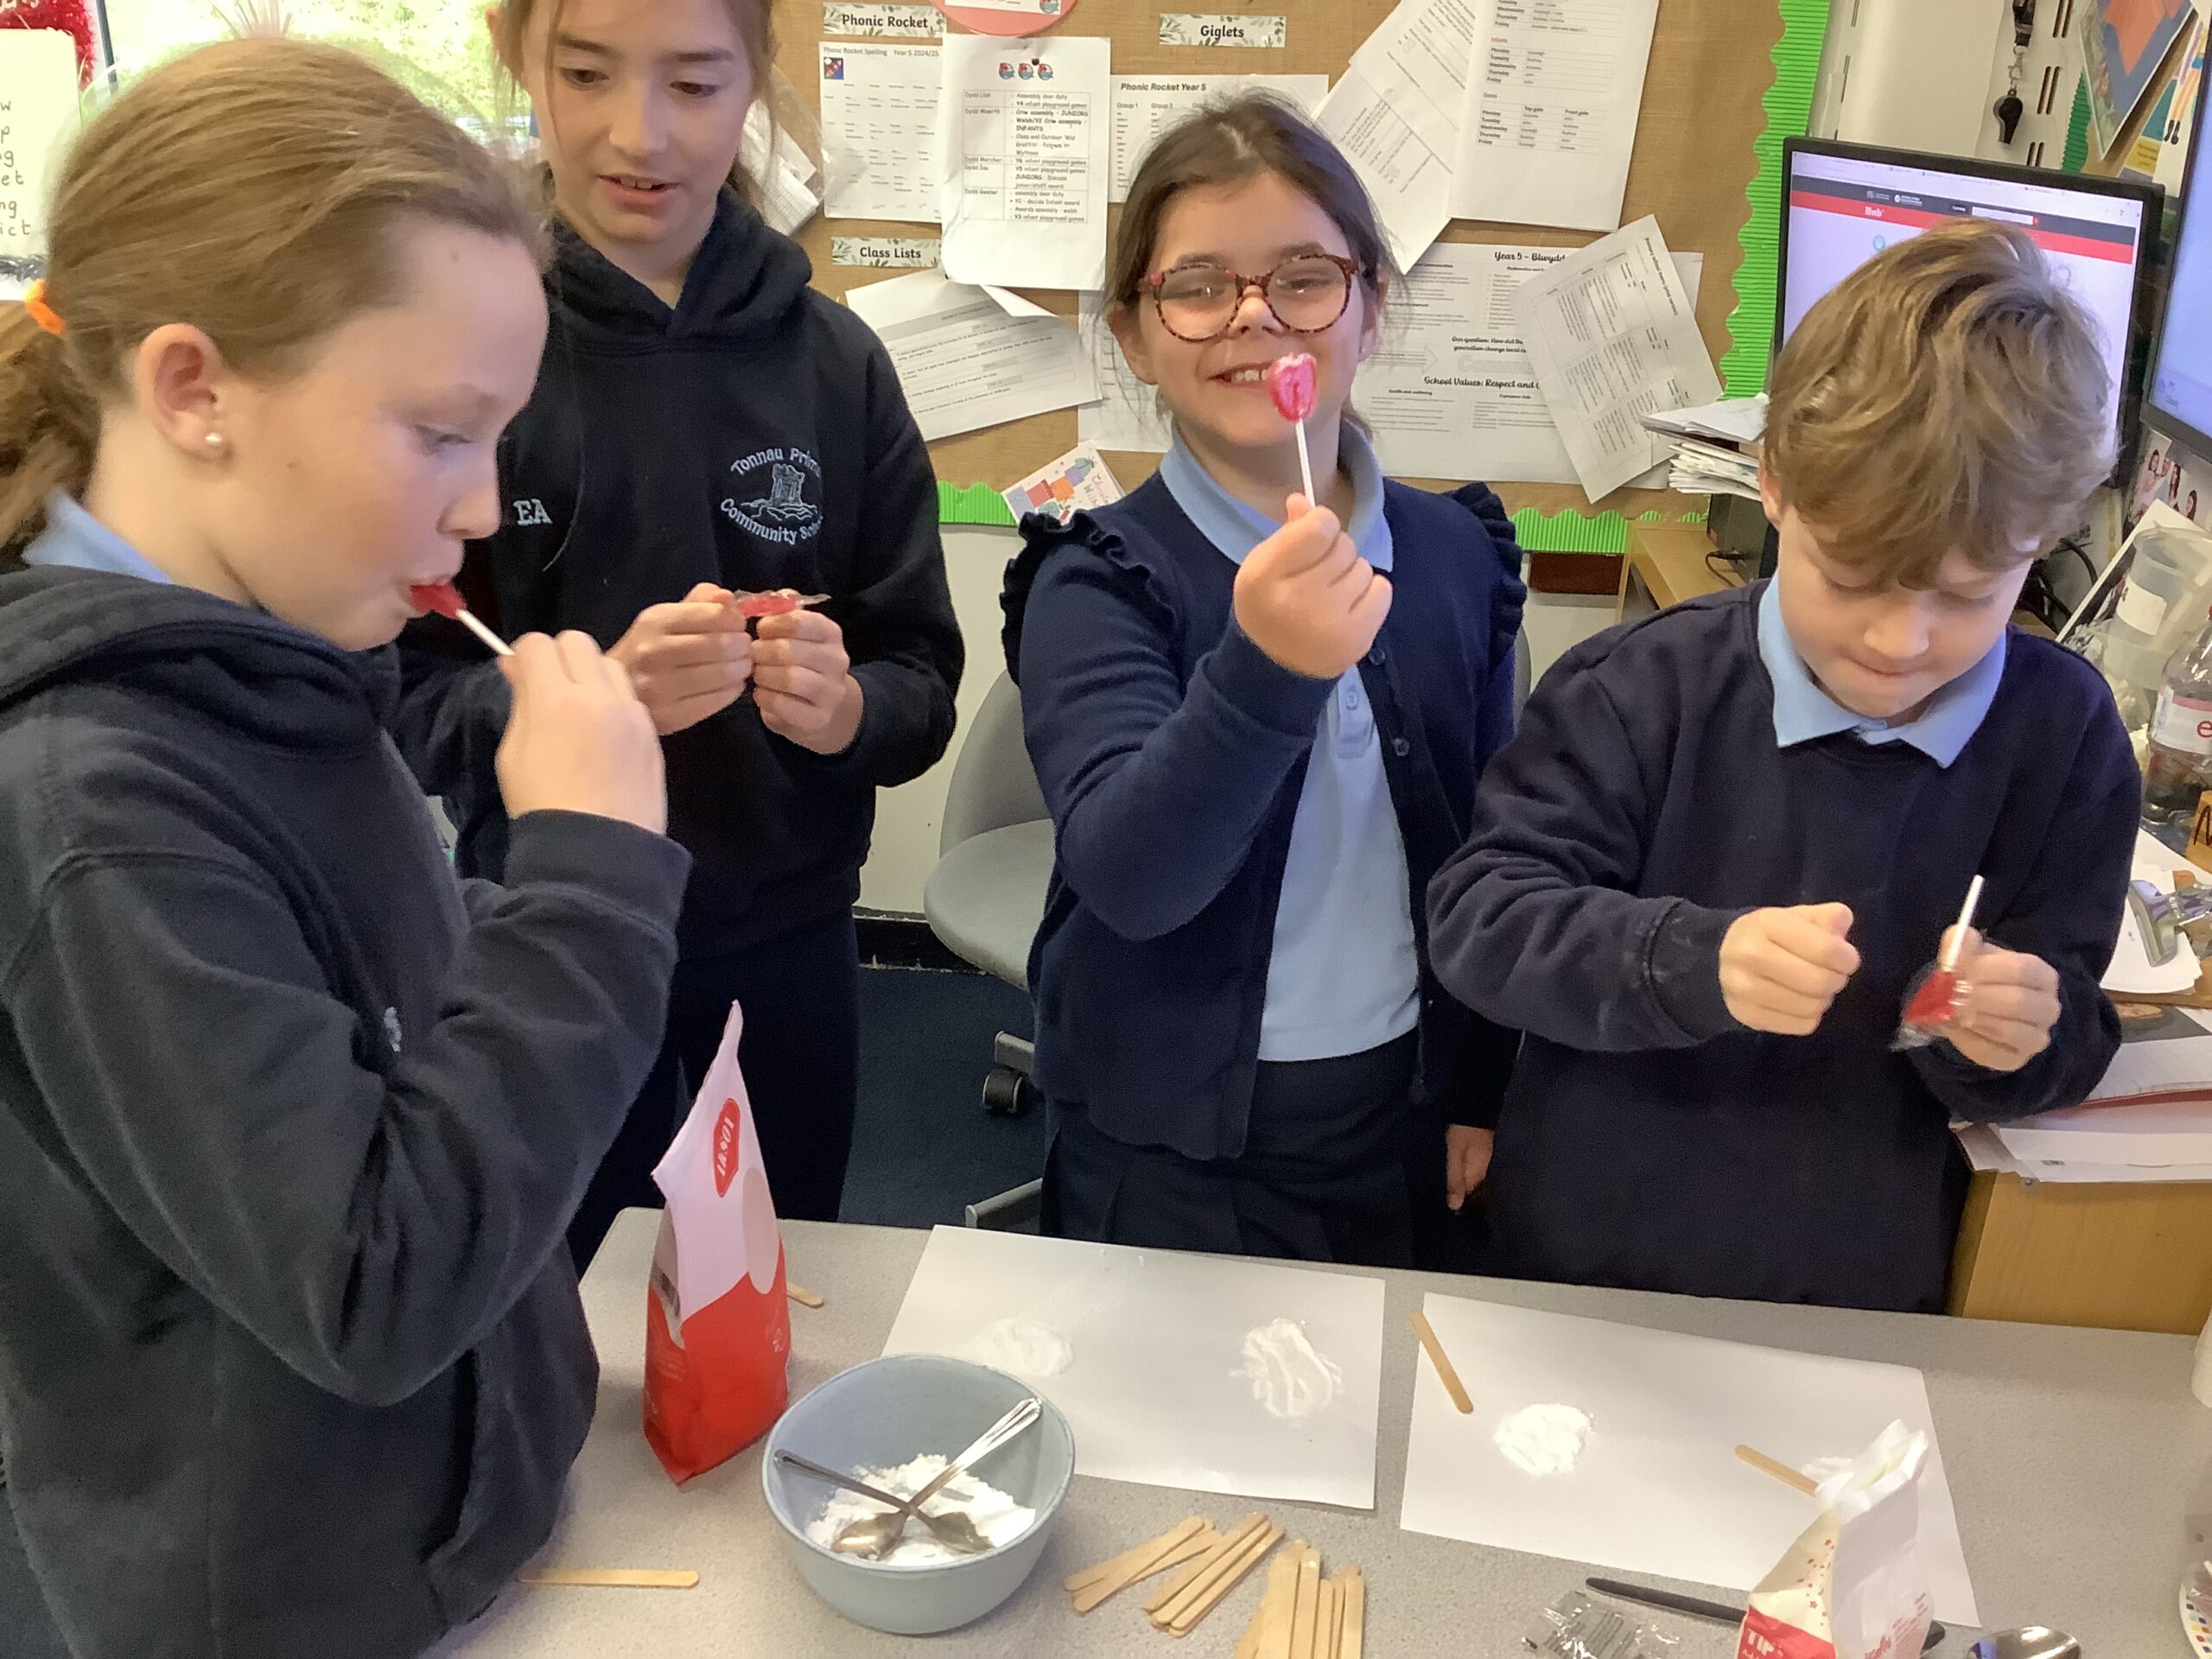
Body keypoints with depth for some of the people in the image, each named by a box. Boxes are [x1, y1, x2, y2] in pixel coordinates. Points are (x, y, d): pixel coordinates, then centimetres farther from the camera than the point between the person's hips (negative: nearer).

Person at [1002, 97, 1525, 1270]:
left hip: (1406, 1125, 4)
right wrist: (1262, 671, -44)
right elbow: (1130, 877, -30)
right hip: (1170, 1144, -3)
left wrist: (1486, 1091, 10)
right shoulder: (1100, 583, -15)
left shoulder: (1458, 554, -3)